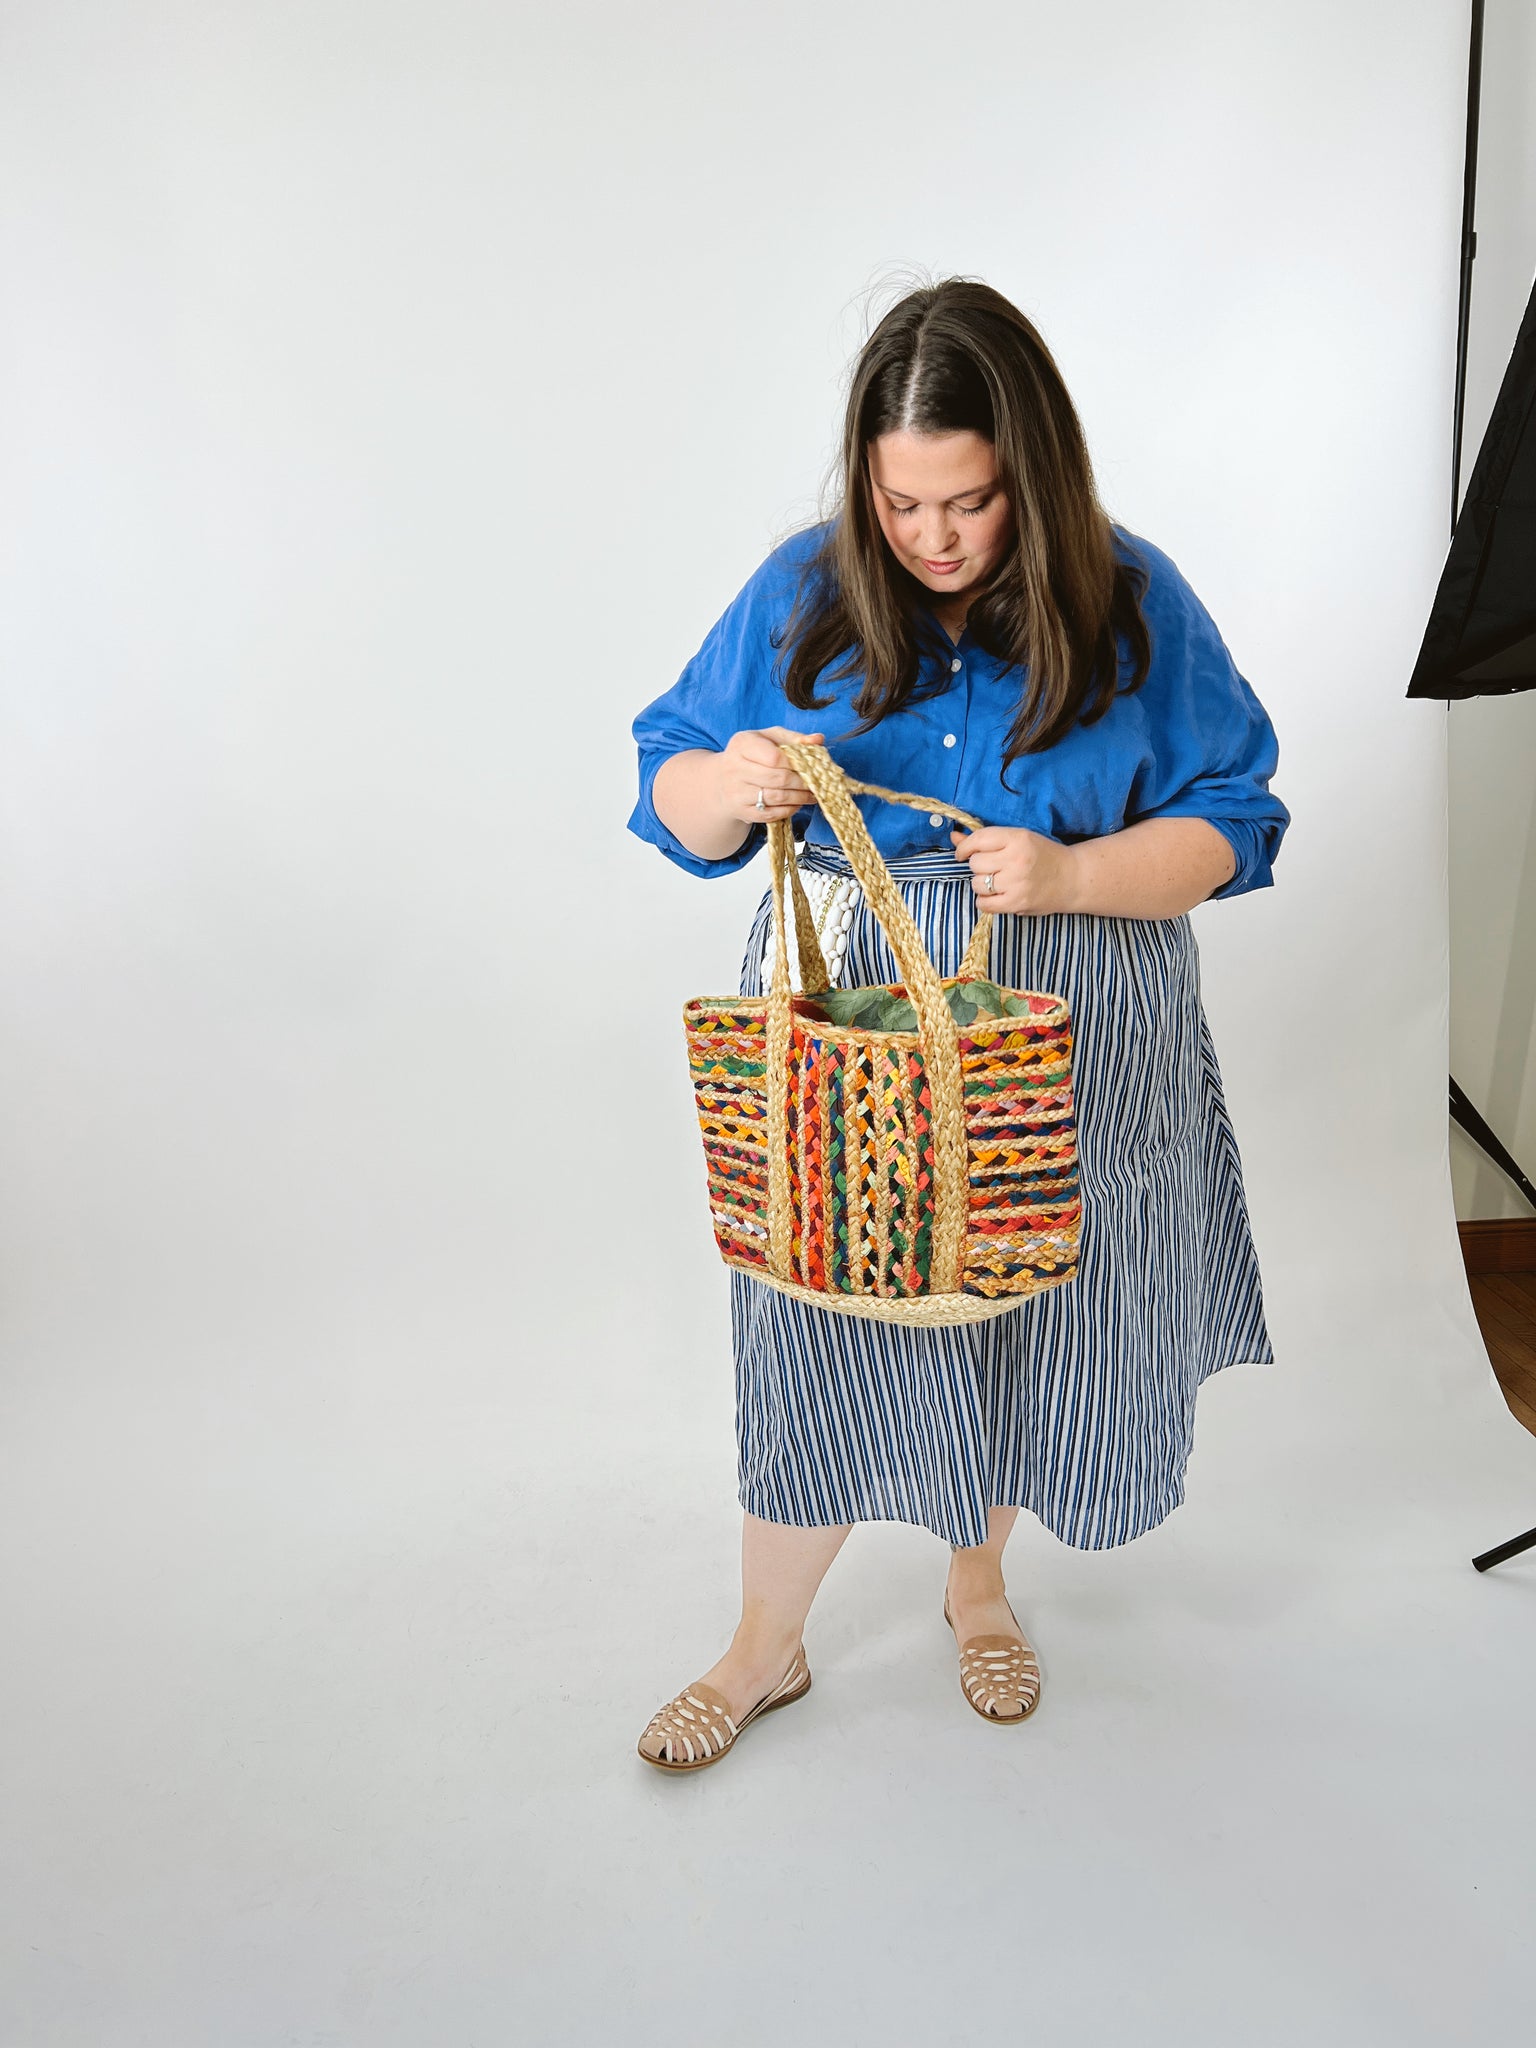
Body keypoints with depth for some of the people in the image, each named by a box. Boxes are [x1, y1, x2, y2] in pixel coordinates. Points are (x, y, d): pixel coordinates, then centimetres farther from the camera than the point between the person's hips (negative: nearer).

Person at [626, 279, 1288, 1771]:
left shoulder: (1132, 607, -5)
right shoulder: (799, 596, -3)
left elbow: (1230, 824, -4)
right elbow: (666, 795, 3)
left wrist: (1071, 875, -23)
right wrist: (732, 785, -21)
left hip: (1060, 1037, 0)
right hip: (843, 1022, 0)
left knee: (1019, 1307, 14)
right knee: (819, 1320, 6)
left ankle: (978, 1583, 43)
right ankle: (767, 1643, 29)